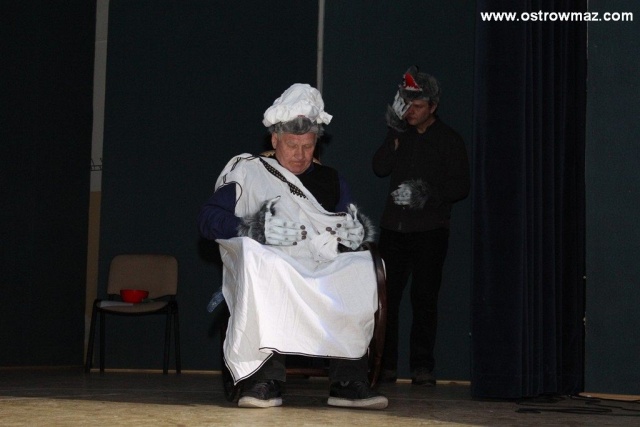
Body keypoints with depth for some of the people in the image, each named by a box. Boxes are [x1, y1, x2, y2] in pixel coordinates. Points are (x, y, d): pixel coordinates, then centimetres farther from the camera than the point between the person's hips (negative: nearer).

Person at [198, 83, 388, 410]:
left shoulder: (331, 180, 27)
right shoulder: (247, 171, 16)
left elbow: (358, 227, 24)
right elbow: (208, 219, 5)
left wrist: (359, 230, -3)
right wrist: (252, 228, -15)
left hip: (326, 273, 3)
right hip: (269, 274, -3)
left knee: (361, 270, -30)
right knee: (259, 261, -38)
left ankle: (348, 380, -25)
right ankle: (264, 376, -35)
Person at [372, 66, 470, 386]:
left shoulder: (448, 140, 4)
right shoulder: (399, 134, 13)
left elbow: (461, 186, 0)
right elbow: (380, 168, 0)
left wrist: (431, 194, -15)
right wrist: (395, 134, -10)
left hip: (430, 230, -3)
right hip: (394, 227, 3)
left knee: (424, 298, -4)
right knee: (386, 296, -2)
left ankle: (422, 366, 1)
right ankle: (385, 364, 4)